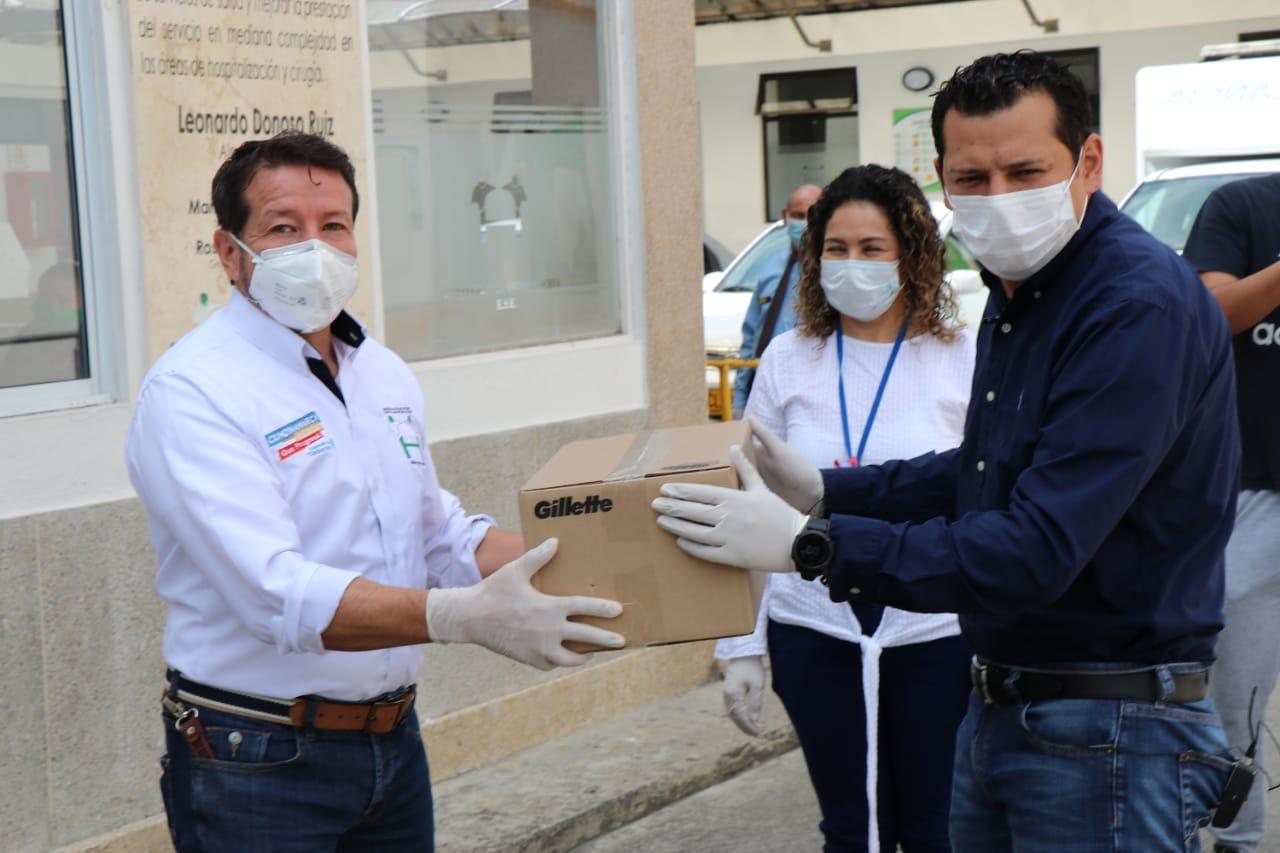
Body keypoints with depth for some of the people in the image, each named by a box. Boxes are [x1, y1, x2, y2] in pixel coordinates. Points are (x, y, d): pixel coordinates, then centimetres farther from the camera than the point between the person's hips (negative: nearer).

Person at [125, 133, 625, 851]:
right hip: (258, 766, -7)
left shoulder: (387, 375, 9)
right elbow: (277, 595, -28)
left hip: (395, 738, 7)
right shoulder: (192, 390, -16)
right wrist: (467, 616, -38)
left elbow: (443, 536, 15)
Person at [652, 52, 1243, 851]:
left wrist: (811, 543, -24)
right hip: (998, 710, 9)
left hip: (1110, 734, -9)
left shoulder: (1142, 306, -22)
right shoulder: (1019, 290, 9)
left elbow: (1039, 548, -27)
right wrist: (825, 490, 10)